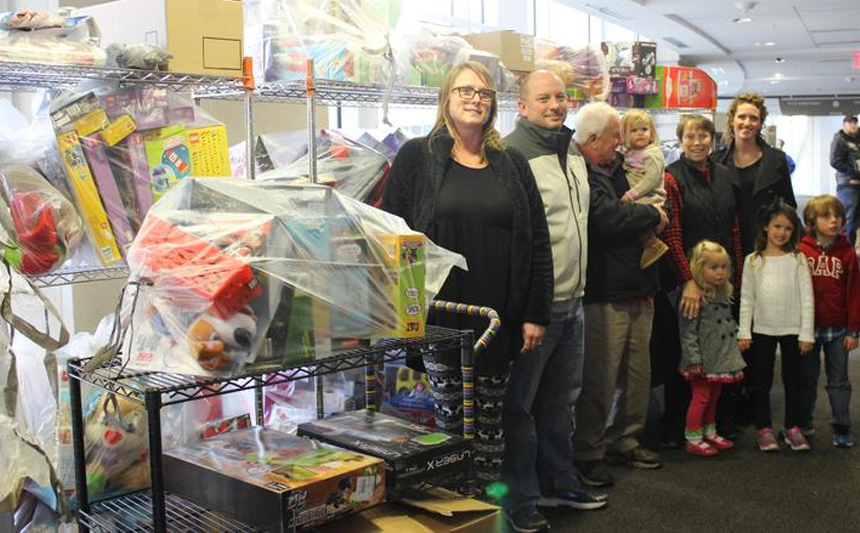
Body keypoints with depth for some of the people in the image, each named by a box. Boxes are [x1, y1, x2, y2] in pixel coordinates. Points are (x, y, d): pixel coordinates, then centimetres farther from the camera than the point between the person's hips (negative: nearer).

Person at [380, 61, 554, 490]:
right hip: (438, 315, -2)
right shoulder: (416, 157, 2)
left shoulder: (512, 165, 10)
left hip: (499, 318, 2)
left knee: (490, 418, 10)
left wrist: (536, 314, 1)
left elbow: (537, 243, 7)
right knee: (448, 415, 6)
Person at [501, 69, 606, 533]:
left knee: (559, 399, 20)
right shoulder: (513, 154, -15)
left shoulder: (573, 154, 14)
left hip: (571, 303, 9)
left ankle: (559, 483, 35)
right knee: (520, 404, 3)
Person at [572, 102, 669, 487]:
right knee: (598, 380, -3)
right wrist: (653, 216, -9)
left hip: (637, 292, 10)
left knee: (638, 373, 16)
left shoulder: (615, 168, 18)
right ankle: (587, 453, 9)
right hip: (604, 296, -9)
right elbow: (608, 217, -25)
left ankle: (623, 440, 31)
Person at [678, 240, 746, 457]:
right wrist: (693, 358, -23)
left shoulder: (724, 294, 9)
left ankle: (710, 433, 31)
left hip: (721, 358, 8)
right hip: (703, 361, -8)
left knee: (713, 397, 18)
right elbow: (688, 331, -20)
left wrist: (734, 355, 21)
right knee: (701, 397, 0)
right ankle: (693, 438, 11)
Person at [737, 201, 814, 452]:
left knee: (793, 379, 8)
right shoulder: (753, 261, 3)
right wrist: (744, 332, -2)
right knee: (762, 382, 7)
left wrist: (806, 333, -6)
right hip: (762, 330, 1)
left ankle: (793, 427, 19)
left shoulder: (797, 259, -1)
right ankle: (764, 428, 16)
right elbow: (746, 299, 3)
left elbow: (807, 298, -2)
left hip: (792, 330, -1)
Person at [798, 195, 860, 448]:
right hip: (808, 328, 0)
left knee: (839, 380, 8)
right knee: (807, 378, 13)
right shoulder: (801, 251, -5)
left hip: (838, 330, 0)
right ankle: (803, 425, 26)